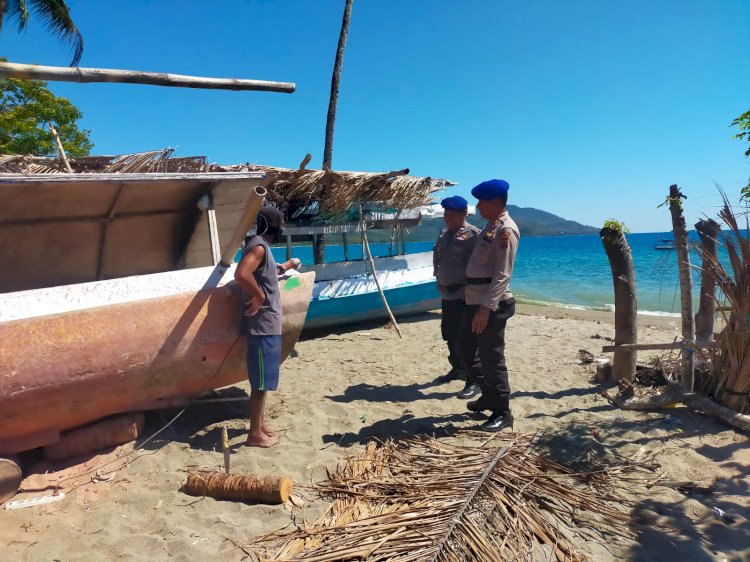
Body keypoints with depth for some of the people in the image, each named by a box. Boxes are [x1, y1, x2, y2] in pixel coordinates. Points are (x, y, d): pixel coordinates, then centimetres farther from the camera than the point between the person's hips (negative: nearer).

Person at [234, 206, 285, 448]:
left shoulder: (262, 245, 14)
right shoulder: (258, 246, -16)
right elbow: (241, 274, -32)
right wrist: (259, 296, -21)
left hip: (269, 323, 10)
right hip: (263, 324, -10)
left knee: (264, 379, 18)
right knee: (261, 381, -1)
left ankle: (260, 423, 30)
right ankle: (255, 434, 9)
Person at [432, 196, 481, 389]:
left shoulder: (472, 235, -14)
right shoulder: (444, 233, 13)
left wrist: (466, 287, -23)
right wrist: (440, 281, 12)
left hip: (464, 296, -9)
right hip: (447, 294, 9)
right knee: (449, 334, 19)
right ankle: (457, 369, 36)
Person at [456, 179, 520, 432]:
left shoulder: (506, 230, -16)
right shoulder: (491, 225, 14)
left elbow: (502, 275, -22)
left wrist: (486, 308, -26)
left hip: (492, 305, -10)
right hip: (475, 301, 10)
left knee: (491, 358, -2)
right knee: (465, 351, 18)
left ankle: (503, 412, 13)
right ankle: (489, 396, 34)